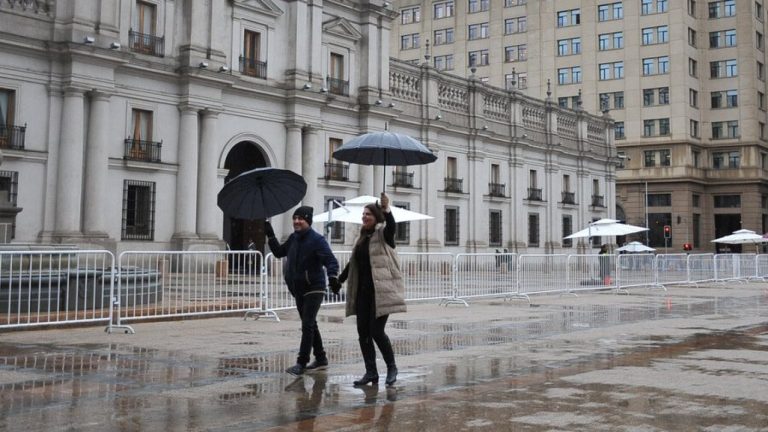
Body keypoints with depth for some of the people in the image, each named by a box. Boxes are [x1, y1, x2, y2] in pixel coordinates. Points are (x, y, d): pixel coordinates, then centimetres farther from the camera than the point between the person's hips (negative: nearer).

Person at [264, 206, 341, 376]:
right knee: (310, 325, 15)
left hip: (314, 288, -8)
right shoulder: (293, 238, 7)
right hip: (299, 289, 8)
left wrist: (332, 276, -39)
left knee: (307, 325, -11)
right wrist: (270, 236, 9)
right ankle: (321, 359, 27)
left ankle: (301, 363, -8)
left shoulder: (317, 239, -14)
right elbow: (279, 252, 20)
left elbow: (331, 260, -22)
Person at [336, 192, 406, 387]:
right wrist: (338, 280, 22)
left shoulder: (383, 234, -4)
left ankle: (391, 367, 11)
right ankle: (371, 372, 15)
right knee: (363, 333, 5)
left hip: (381, 291, -7)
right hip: (363, 292, 7)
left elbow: (391, 227, -28)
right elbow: (352, 264, 23)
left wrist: (387, 210, -46)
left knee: (376, 331, -9)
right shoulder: (360, 238, 15)